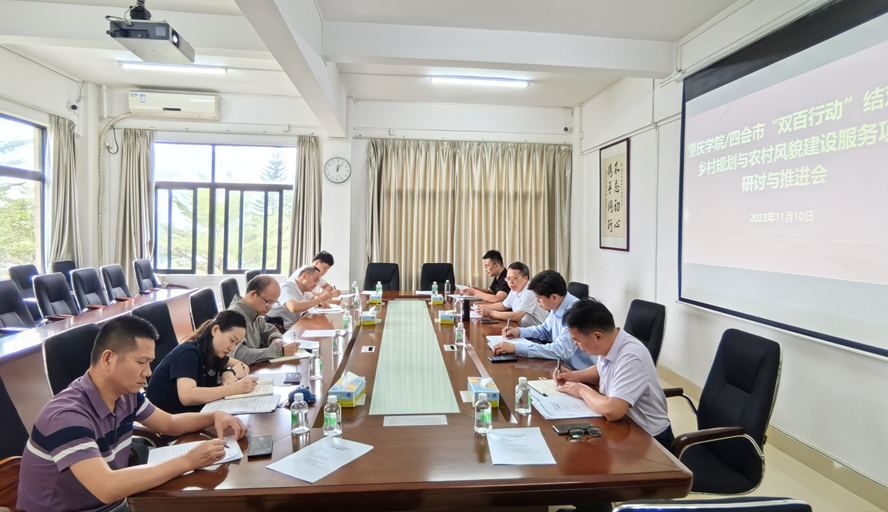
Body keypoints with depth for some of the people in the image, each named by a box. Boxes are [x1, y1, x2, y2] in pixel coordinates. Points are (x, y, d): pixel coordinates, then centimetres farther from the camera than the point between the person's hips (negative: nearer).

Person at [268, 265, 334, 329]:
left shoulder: (302, 289, 6)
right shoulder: (287, 287, -18)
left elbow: (314, 297, 24)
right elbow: (294, 307, -36)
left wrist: (318, 301, -1)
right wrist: (320, 298, -27)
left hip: (293, 327, 8)